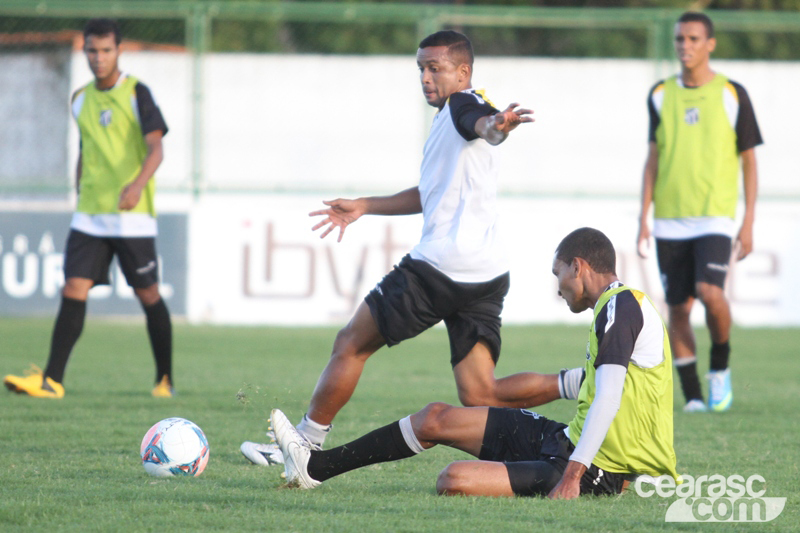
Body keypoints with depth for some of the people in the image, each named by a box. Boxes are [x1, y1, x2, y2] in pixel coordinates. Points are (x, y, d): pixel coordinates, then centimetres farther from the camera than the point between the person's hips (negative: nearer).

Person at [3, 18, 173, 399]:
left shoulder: (136, 93, -5)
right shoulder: (81, 100, 12)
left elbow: (155, 147, -16)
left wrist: (138, 183, -33)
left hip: (132, 215, -4)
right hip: (89, 216, 4)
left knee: (148, 295, 2)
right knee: (73, 291, -7)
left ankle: (165, 379, 16)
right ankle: (51, 381, -11)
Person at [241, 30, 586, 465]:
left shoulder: (462, 104, -4)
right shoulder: (448, 119, 25)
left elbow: (481, 122, -30)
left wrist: (494, 126, -54)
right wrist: (364, 207, 42)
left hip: (437, 266, -9)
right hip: (486, 275, 9)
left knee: (350, 345, 7)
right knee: (479, 396, 0)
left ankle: (306, 443, 16)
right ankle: (578, 384, -15)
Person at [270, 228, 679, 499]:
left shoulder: (621, 305, -16)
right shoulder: (615, 306, 15)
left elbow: (609, 396, -27)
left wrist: (573, 475, -33)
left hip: (593, 472, -10)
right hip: (567, 440, 10)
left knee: (454, 481, -27)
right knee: (438, 418, 14)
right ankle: (315, 465, 21)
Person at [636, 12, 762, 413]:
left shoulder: (731, 94, 1)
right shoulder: (661, 95, 9)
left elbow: (749, 160, 4)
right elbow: (653, 158, 13)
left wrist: (749, 222, -2)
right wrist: (643, 218, 7)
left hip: (715, 217, -3)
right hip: (670, 221, 3)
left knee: (710, 292, -22)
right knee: (678, 308, 1)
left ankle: (720, 367, 3)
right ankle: (692, 396, 9)